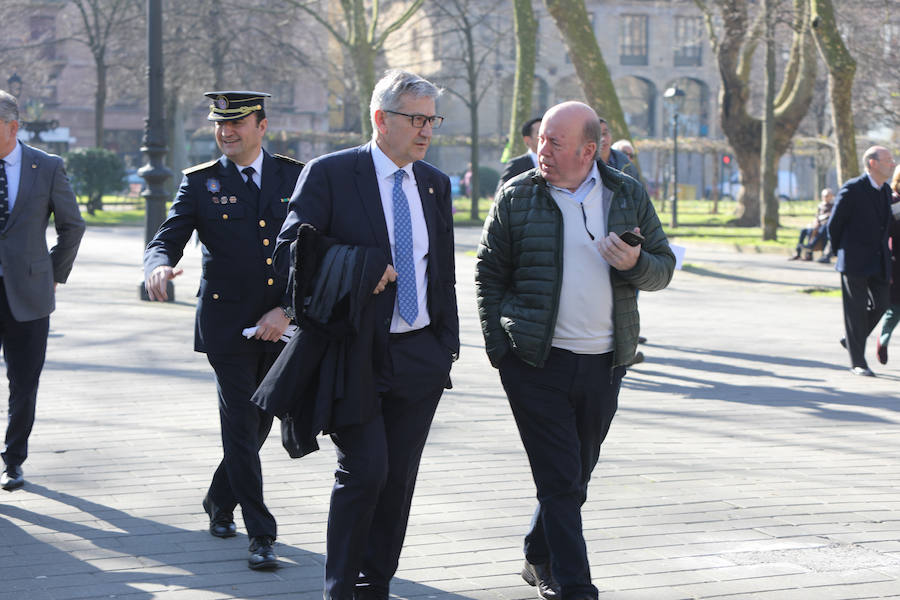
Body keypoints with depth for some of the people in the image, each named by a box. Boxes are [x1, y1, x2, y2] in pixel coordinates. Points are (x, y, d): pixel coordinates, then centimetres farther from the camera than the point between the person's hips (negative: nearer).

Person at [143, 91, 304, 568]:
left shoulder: (295, 177, 5)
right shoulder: (200, 183, 2)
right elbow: (166, 240, -5)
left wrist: (288, 310, -8)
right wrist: (159, 266, -30)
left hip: (282, 325, 3)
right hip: (227, 323, -2)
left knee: (260, 421, 13)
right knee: (241, 426, -6)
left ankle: (220, 501, 35)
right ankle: (261, 535, -2)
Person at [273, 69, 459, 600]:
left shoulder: (436, 184, 12)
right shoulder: (329, 174, -5)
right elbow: (290, 254, -10)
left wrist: (449, 344, 13)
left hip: (420, 355, 5)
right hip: (354, 354, -5)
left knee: (399, 478, 8)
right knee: (365, 470, -11)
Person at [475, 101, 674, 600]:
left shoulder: (628, 196, 5)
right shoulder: (516, 198, -1)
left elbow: (664, 267, 10)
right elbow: (489, 274, 4)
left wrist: (636, 264, -14)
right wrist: (499, 348, -4)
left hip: (603, 363, 3)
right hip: (536, 362, -3)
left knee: (577, 475, 15)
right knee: (559, 478, -6)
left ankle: (540, 559, 35)